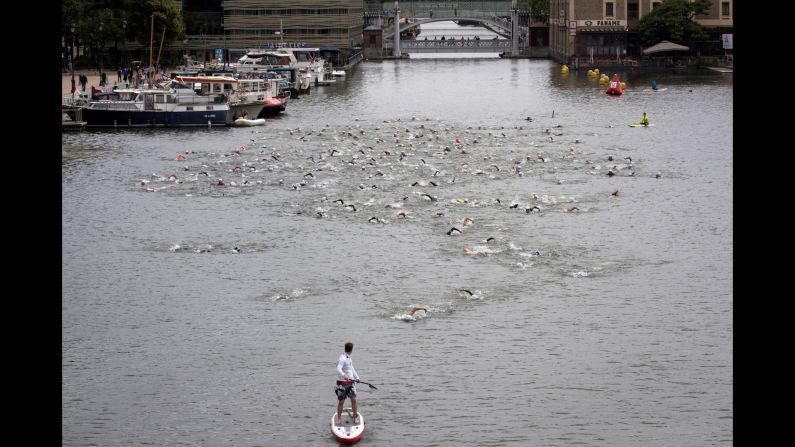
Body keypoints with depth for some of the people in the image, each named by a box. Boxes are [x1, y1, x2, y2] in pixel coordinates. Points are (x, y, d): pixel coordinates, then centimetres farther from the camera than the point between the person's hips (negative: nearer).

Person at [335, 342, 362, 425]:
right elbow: (338, 369, -34)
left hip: (351, 382, 7)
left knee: (353, 399, -1)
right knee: (341, 402, 1)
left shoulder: (349, 358, 12)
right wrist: (343, 375, -51)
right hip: (343, 383, -7)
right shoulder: (342, 359, -18)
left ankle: (356, 417, 7)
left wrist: (357, 377, 28)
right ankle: (339, 418, 17)